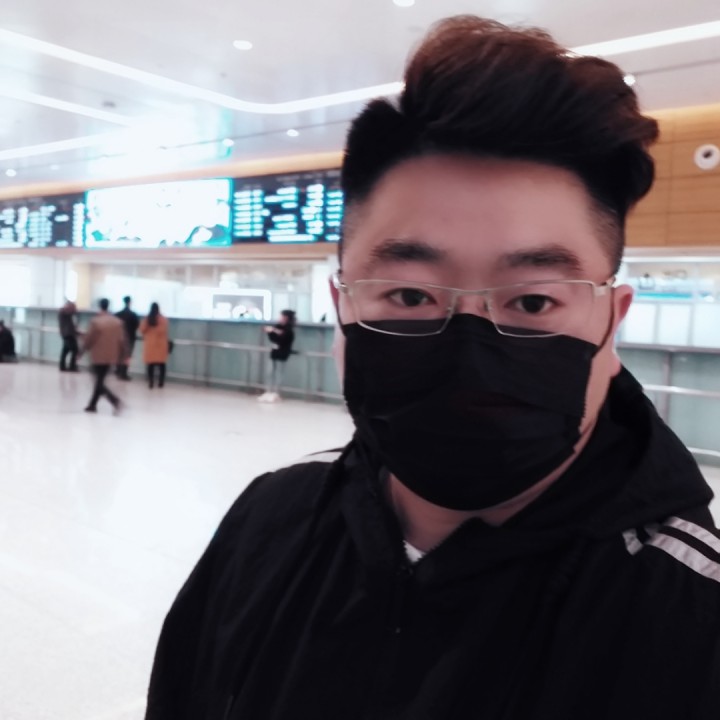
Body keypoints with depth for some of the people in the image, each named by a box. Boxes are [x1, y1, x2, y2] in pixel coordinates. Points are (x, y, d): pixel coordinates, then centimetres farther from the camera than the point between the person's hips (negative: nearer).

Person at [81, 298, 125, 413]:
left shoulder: (95, 321, -13)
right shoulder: (117, 321, 2)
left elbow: (89, 339, -8)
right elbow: (121, 340, 4)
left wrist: (83, 350, 8)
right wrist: (122, 354, 12)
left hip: (98, 356, -5)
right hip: (111, 356, 5)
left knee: (99, 382, 1)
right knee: (100, 381, 16)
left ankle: (115, 400, -19)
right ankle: (92, 405, 22)